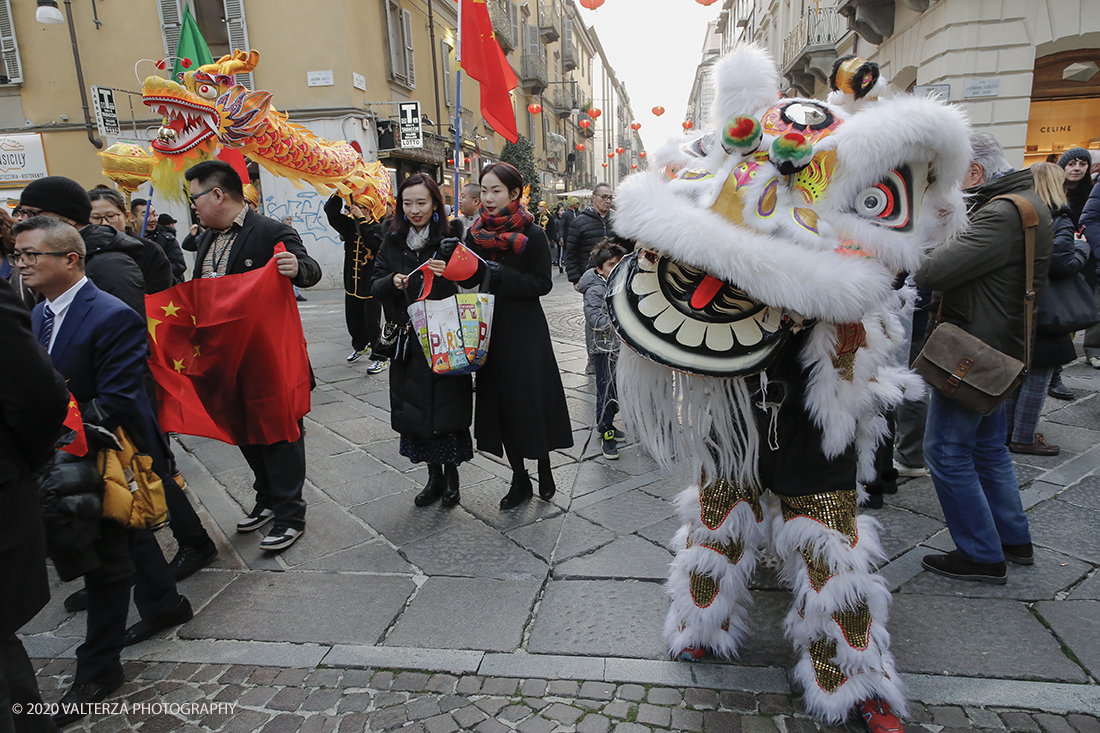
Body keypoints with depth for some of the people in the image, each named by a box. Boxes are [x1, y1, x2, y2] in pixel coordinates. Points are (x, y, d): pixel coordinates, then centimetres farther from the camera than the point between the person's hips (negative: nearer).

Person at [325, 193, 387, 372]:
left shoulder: (378, 228, -9)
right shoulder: (350, 225, 6)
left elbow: (376, 243, -30)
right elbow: (331, 211, -2)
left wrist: (362, 219, -29)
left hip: (371, 287, -6)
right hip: (352, 285, 6)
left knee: (372, 323, -3)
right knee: (353, 321, 18)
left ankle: (379, 358, 10)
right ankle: (360, 346, 43)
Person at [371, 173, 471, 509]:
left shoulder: (452, 236, -2)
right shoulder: (393, 241, 8)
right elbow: (375, 286, 8)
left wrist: (450, 273, -23)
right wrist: (393, 282, -14)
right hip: (408, 342, 3)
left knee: (448, 406, 1)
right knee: (415, 406, 8)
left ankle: (451, 474, 21)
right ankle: (433, 475, 24)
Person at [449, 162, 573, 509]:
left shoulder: (532, 235, -8)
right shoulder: (477, 233, 7)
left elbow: (542, 283, -13)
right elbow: (468, 279, 9)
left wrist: (503, 275, -24)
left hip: (526, 330, -5)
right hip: (491, 328, 5)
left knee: (531, 400, -1)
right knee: (500, 401, 8)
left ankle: (544, 470, 23)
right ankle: (519, 480, 23)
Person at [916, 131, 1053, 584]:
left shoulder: (1003, 214, -22)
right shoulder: (1028, 202, 13)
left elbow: (933, 272, -31)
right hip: (999, 346, 11)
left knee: (947, 450, -1)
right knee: (987, 445, 21)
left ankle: (982, 556, 10)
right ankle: (1014, 539, 34)